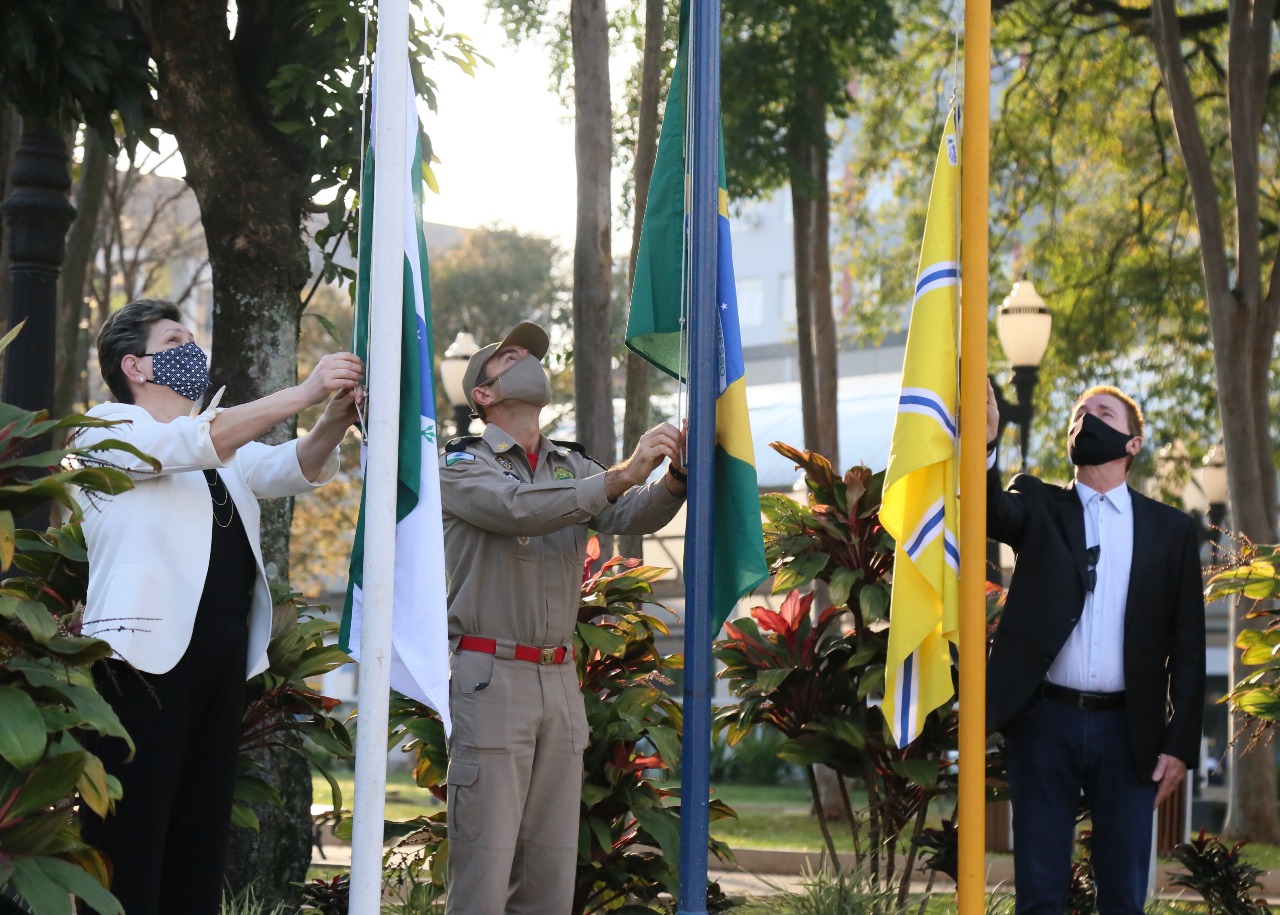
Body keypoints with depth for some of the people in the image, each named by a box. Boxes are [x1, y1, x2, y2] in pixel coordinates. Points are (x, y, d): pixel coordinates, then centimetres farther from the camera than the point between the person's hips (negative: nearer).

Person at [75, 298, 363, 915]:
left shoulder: (225, 446, 24)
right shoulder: (111, 428, 1)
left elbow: (296, 469, 8)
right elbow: (198, 443, -17)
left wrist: (336, 417, -13)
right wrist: (306, 392, -20)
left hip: (222, 655, 7)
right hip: (148, 651, -7)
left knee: (203, 827, 7)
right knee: (132, 833, -8)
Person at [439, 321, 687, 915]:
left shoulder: (573, 467, 18)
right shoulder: (461, 466, 1)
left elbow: (630, 516, 0)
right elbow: (520, 509, -19)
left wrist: (674, 475, -21)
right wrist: (622, 474, -25)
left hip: (560, 682, 6)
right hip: (490, 676, -6)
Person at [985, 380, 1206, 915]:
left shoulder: (1172, 530, 7)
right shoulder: (1039, 506, 9)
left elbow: (1187, 647, 5)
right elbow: (992, 513, -15)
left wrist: (1180, 745, -2)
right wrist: (985, 442, -34)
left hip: (1127, 730, 0)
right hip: (1044, 721, 0)